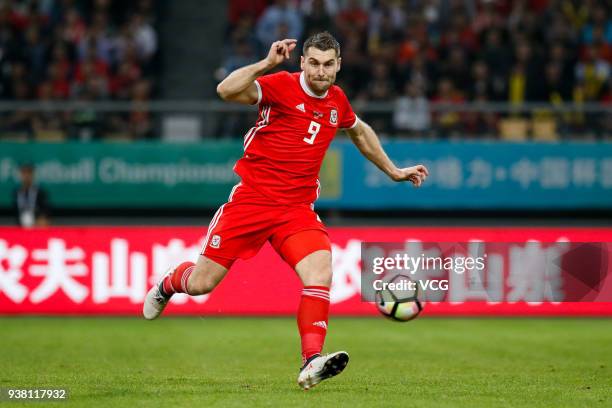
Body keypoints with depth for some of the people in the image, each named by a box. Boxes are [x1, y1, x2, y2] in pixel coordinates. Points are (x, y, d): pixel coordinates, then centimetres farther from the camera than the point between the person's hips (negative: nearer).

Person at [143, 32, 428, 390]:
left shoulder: (337, 101, 7)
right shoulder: (281, 86, -11)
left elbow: (360, 132, 31)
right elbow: (227, 91, -29)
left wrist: (393, 171, 35)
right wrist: (266, 64, -39)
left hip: (297, 208, 4)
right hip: (251, 198, -4)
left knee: (320, 271, -23)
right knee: (202, 283, 2)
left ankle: (311, 363, -28)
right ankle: (168, 285, 39)